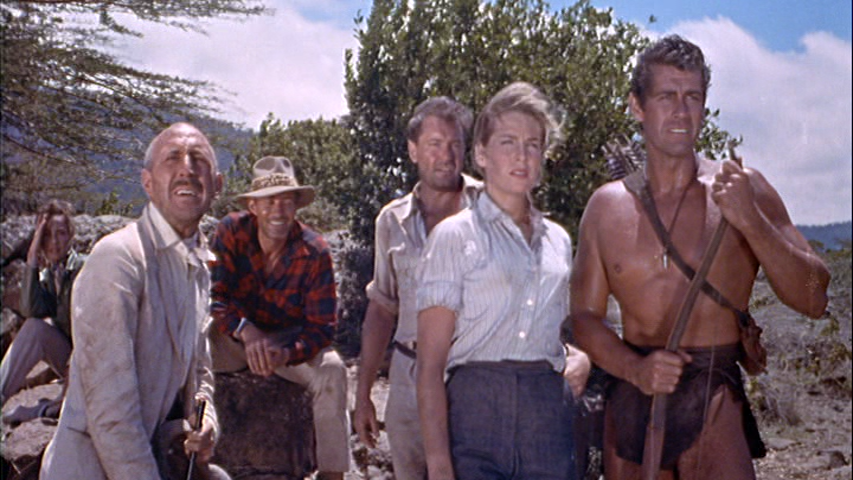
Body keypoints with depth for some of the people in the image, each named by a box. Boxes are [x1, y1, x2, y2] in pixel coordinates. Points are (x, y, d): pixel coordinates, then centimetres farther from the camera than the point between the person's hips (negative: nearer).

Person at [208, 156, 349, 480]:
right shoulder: (231, 231, -13)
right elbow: (211, 295, -19)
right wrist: (247, 332, -36)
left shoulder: (315, 252, -15)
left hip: (290, 340, 0)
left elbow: (322, 325, -16)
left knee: (332, 370, -28)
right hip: (233, 338, 0)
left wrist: (286, 354, -37)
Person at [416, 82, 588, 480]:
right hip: (474, 407, -4)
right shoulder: (455, 235, 2)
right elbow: (431, 364, -5)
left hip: (550, 417, 4)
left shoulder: (558, 240, 16)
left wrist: (581, 358, 6)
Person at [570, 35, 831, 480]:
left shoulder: (741, 189, -1)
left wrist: (750, 221, -18)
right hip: (631, 404, 3)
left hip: (713, 401, -2)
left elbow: (813, 300, -5)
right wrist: (635, 368, -11)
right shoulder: (606, 205, 5)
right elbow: (584, 316, 7)